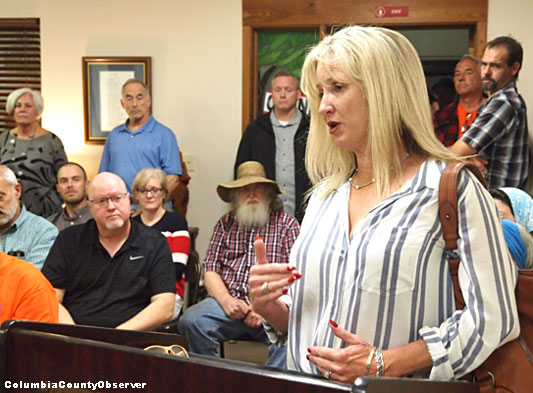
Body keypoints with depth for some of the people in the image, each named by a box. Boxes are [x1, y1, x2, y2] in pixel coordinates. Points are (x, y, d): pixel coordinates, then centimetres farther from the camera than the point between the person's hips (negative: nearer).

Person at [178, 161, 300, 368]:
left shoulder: (286, 223, 10)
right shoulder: (225, 223, 18)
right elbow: (210, 270, 11)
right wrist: (225, 300, -9)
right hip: (230, 302, 3)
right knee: (190, 321, -26)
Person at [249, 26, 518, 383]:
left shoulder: (452, 189, -4)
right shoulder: (326, 195, 13)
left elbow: (493, 317, -9)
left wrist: (383, 363, -15)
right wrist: (269, 307, 0)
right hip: (310, 387, 5)